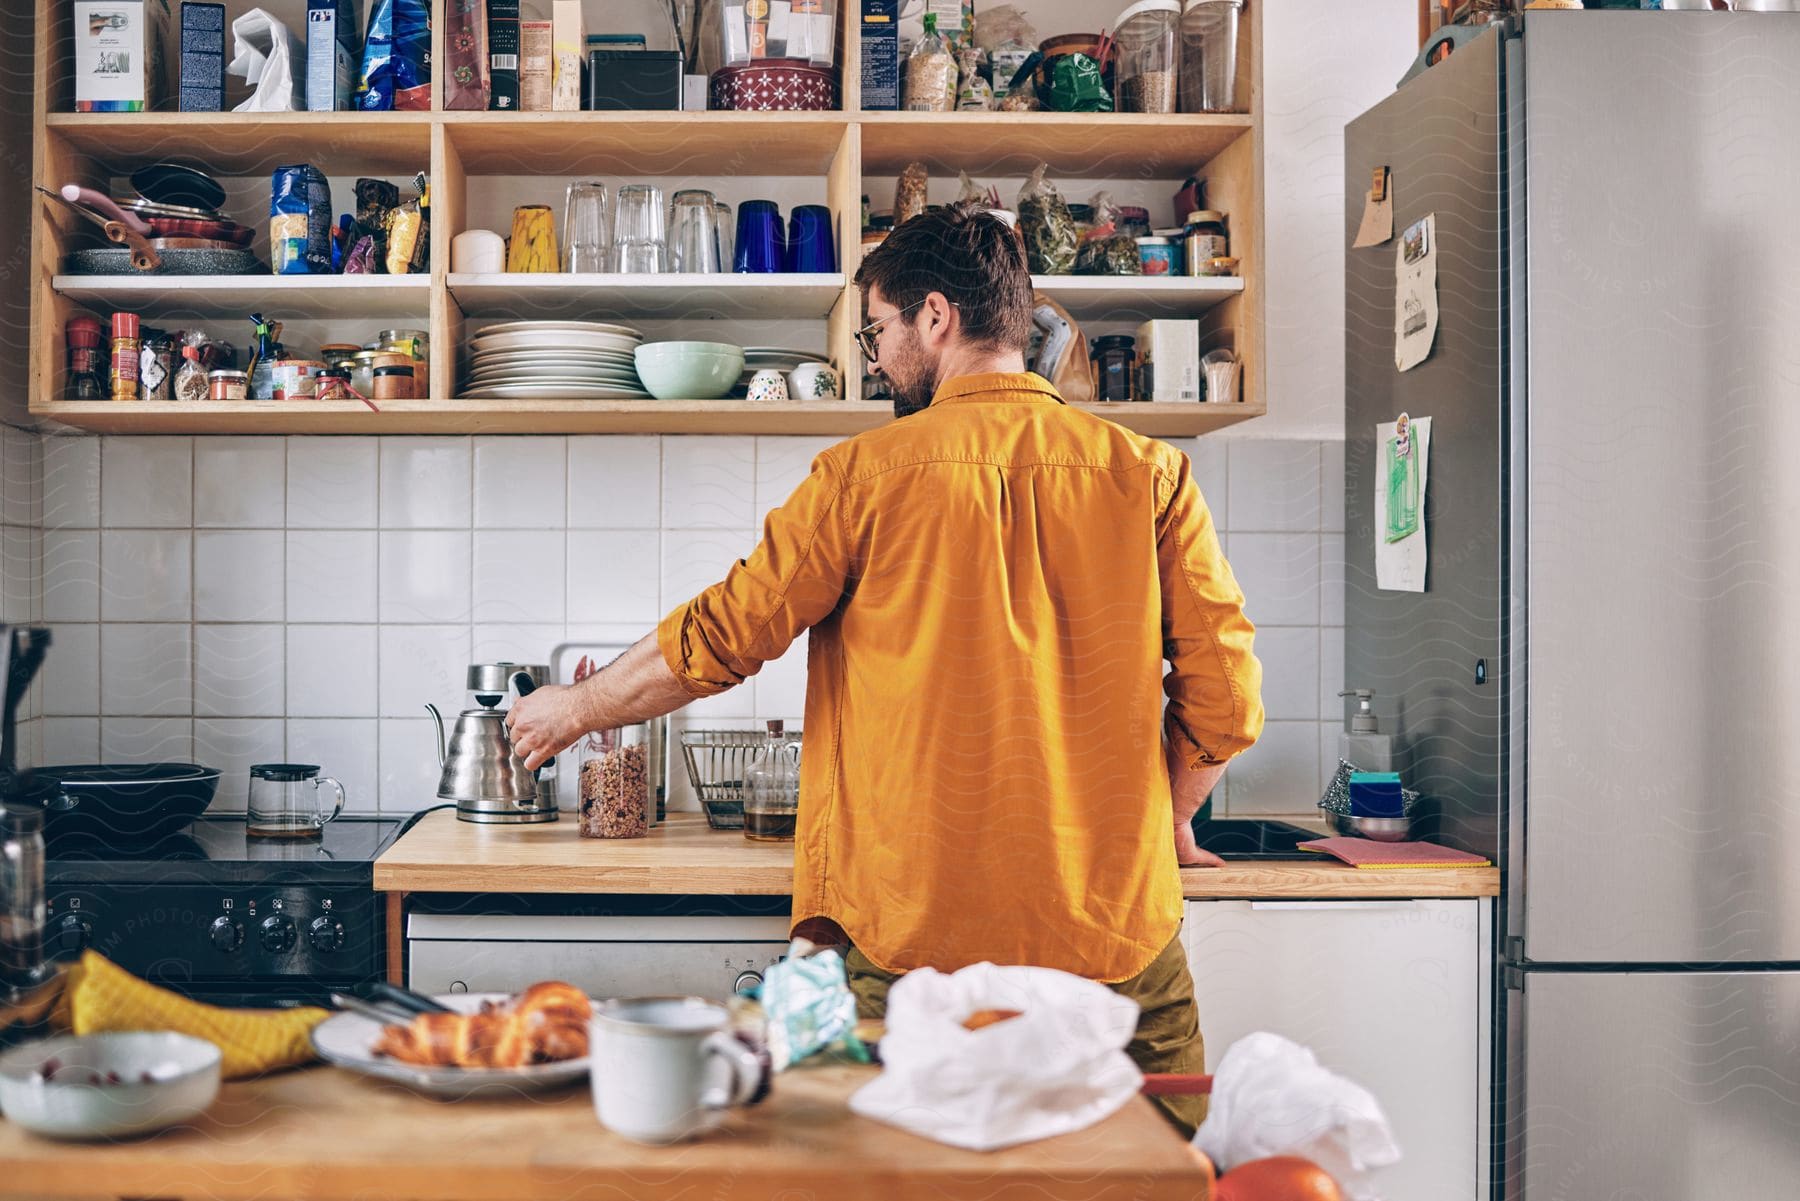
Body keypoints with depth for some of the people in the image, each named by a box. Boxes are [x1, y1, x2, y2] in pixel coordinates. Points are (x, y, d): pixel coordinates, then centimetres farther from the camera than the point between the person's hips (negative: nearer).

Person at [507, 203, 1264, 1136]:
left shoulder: (869, 474, -4)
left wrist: (577, 708, 18)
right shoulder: (1148, 473, 0)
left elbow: (717, 638, 1)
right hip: (1116, 926, 2)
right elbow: (1226, 692, -1)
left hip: (917, 923, -1)